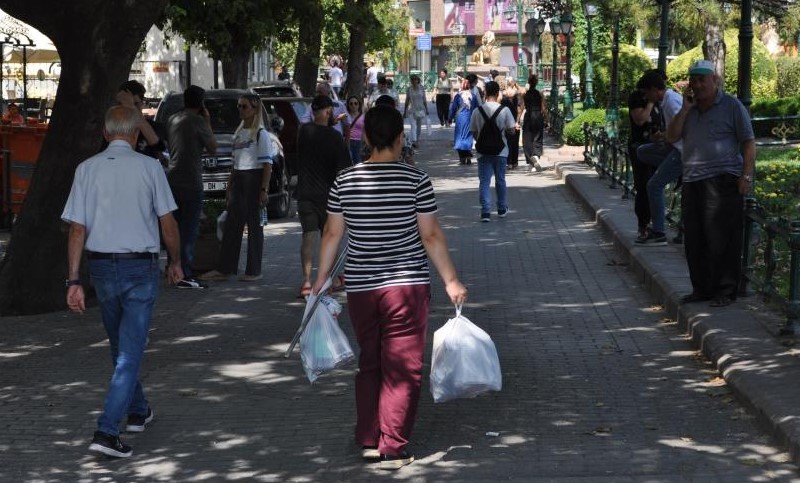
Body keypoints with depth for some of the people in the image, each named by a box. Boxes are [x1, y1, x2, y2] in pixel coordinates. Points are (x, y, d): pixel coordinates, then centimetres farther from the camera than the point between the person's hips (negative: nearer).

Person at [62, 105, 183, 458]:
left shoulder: (87, 169, -1)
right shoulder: (148, 167, -7)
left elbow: (77, 229, -4)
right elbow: (167, 222, -5)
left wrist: (74, 280, -2)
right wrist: (175, 262, 11)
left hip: (101, 267, 3)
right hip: (141, 266, -3)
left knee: (119, 345, 21)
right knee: (130, 350, -2)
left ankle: (137, 411, 37)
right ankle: (107, 431, -12)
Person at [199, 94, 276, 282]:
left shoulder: (261, 134, -7)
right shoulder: (239, 133, 16)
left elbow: (267, 164, -11)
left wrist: (264, 190, -17)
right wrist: (230, 186, 16)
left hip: (254, 179, -7)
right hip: (238, 180, 7)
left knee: (254, 226, -2)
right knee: (231, 225, 5)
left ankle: (254, 271, 4)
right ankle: (224, 269, 6)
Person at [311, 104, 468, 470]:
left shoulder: (345, 181, 0)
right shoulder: (416, 180, -9)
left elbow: (332, 234, 6)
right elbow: (431, 237, -7)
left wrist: (322, 279, 17)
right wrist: (451, 281, 1)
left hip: (360, 288, 3)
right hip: (407, 285, -3)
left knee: (369, 364, 18)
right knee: (402, 369, 4)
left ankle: (368, 440, 20)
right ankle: (392, 448, 3)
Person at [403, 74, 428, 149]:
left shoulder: (421, 88, 2)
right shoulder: (409, 89, -1)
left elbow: (424, 100, 8)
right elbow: (407, 101, 5)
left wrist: (426, 109, 6)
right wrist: (405, 111, 6)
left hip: (420, 109, 2)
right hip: (412, 110, -2)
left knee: (419, 126, 10)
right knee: (413, 126, -15)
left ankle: (417, 141, 23)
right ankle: (413, 141, -20)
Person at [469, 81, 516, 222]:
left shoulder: (477, 111, -7)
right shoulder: (504, 110, -10)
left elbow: (474, 132, 0)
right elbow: (511, 130, -6)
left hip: (483, 152, 0)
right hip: (500, 151, 0)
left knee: (484, 182, 2)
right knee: (500, 180, 17)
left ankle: (485, 211, -9)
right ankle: (502, 209, 28)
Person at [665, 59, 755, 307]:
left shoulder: (731, 106, 0)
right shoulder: (690, 110, 18)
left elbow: (749, 143, -3)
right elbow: (671, 137, 9)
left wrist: (746, 175, -12)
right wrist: (685, 109, -1)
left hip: (723, 182, -6)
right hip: (692, 182, 6)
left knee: (722, 239, -6)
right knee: (694, 240, 8)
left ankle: (725, 290, 0)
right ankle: (701, 288, 18)